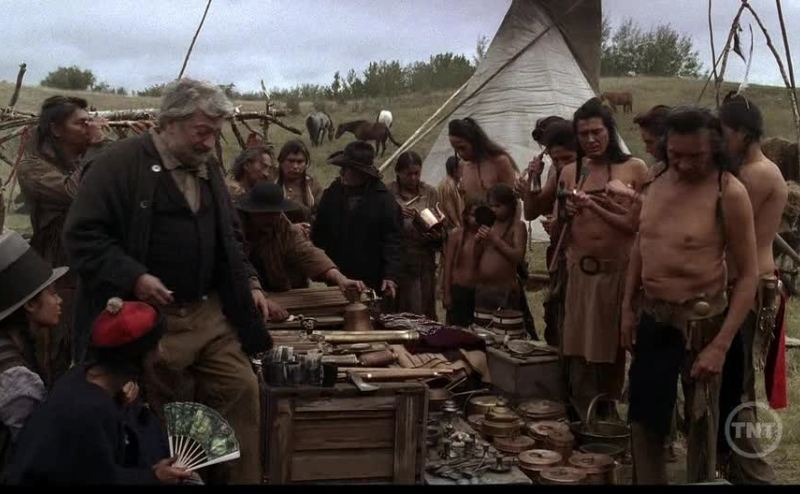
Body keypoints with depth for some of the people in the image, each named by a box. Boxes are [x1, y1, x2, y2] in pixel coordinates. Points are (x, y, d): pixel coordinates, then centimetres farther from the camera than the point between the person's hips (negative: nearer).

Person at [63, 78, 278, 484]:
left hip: (210, 314, 7)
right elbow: (81, 235, -15)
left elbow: (230, 236, 22)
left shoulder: (209, 169, 12)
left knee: (242, 390, 5)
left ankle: (245, 478, 20)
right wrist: (133, 278, -24)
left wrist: (249, 283, 10)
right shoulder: (119, 165, -11)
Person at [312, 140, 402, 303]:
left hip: (373, 284, -3)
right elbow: (318, 234, 10)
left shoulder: (384, 199, -7)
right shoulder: (331, 194, 4)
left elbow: (393, 241, -9)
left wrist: (391, 276, -17)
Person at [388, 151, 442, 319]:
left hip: (424, 262, 2)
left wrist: (436, 236, -11)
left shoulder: (430, 193, 7)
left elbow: (440, 229, 10)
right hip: (398, 261, -2)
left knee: (426, 314, 5)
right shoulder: (388, 193, -1)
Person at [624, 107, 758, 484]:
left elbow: (748, 274, -16)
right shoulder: (659, 182, 1)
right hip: (652, 315, 6)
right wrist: (628, 307, 11)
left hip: (701, 319, -5)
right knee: (644, 416, 15)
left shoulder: (729, 193, -17)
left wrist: (721, 345, -20)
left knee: (700, 421, 11)